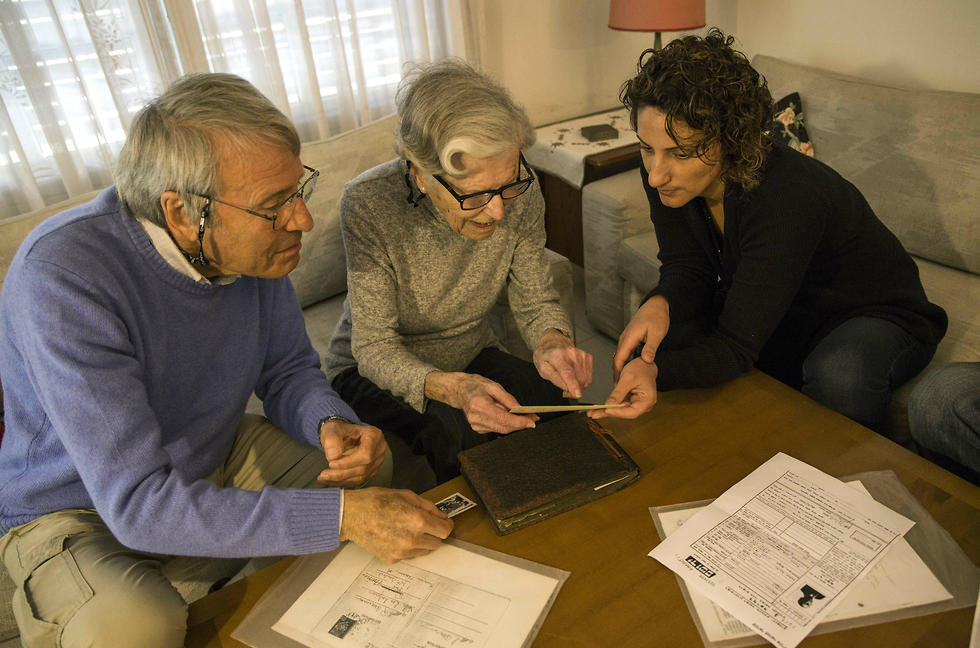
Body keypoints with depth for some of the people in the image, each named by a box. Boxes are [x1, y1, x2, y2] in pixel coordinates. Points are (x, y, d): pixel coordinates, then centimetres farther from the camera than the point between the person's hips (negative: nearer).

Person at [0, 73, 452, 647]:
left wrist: (332, 425, -24)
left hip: (215, 459, 6)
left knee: (371, 464, -5)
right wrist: (342, 516, -39)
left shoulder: (254, 242, -15)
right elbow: (139, 504, -36)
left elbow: (287, 370, -1)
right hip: (79, 510, -5)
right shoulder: (62, 278, -34)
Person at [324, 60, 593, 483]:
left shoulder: (519, 194, -18)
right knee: (456, 431, -32)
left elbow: (536, 301, -7)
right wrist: (453, 389, -43)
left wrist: (552, 343, -31)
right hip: (374, 371, -3)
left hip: (473, 356, 4)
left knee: (551, 400, -22)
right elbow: (374, 348, -25)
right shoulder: (369, 203, -28)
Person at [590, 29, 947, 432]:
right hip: (773, 314, 5)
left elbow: (737, 345, -36)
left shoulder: (788, 199, -37)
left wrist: (656, 372, -55)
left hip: (873, 315, -5)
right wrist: (660, 304, -33)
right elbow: (687, 268, -9)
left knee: (838, 377, -38)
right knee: (654, 337, -15)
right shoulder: (664, 172, -18)